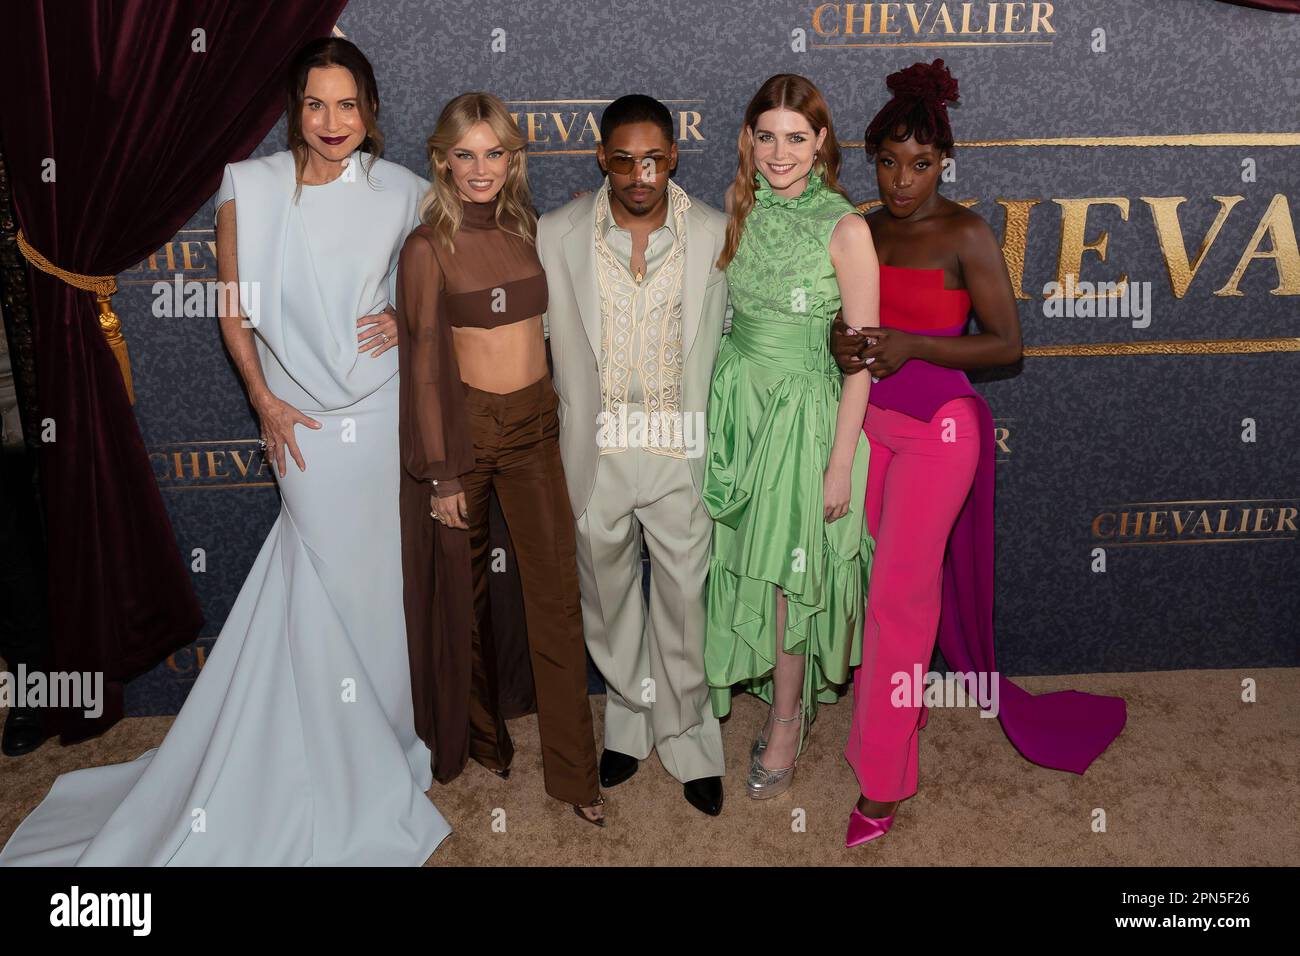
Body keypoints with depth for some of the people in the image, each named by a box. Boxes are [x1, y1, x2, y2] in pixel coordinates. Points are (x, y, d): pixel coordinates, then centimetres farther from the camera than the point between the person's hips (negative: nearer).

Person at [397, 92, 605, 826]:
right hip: (466, 426, -4)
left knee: (558, 593, 2)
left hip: (535, 423, 4)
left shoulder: (527, 229, 5)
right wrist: (441, 475, -10)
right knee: (467, 592, 12)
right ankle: (483, 737, 34)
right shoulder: (430, 247, -9)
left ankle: (574, 769, 12)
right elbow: (424, 367, -8)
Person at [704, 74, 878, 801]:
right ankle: (785, 693, 33)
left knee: (787, 571, 5)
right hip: (739, 399, 5)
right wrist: (725, 404, 10)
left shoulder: (846, 229, -12)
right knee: (745, 562, 11)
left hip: (804, 412, -5)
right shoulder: (744, 212, 3)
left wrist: (841, 463, -14)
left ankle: (787, 720, 25)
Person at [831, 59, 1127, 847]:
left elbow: (1008, 344, -10)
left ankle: (882, 781, 6)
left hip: (937, 432, -6)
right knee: (884, 582, 14)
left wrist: (914, 346, -22)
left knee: (898, 596, -5)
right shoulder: (865, 230, 6)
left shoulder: (966, 235, -11)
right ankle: (906, 710, 38)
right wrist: (845, 345, -5)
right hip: (871, 424, 6)